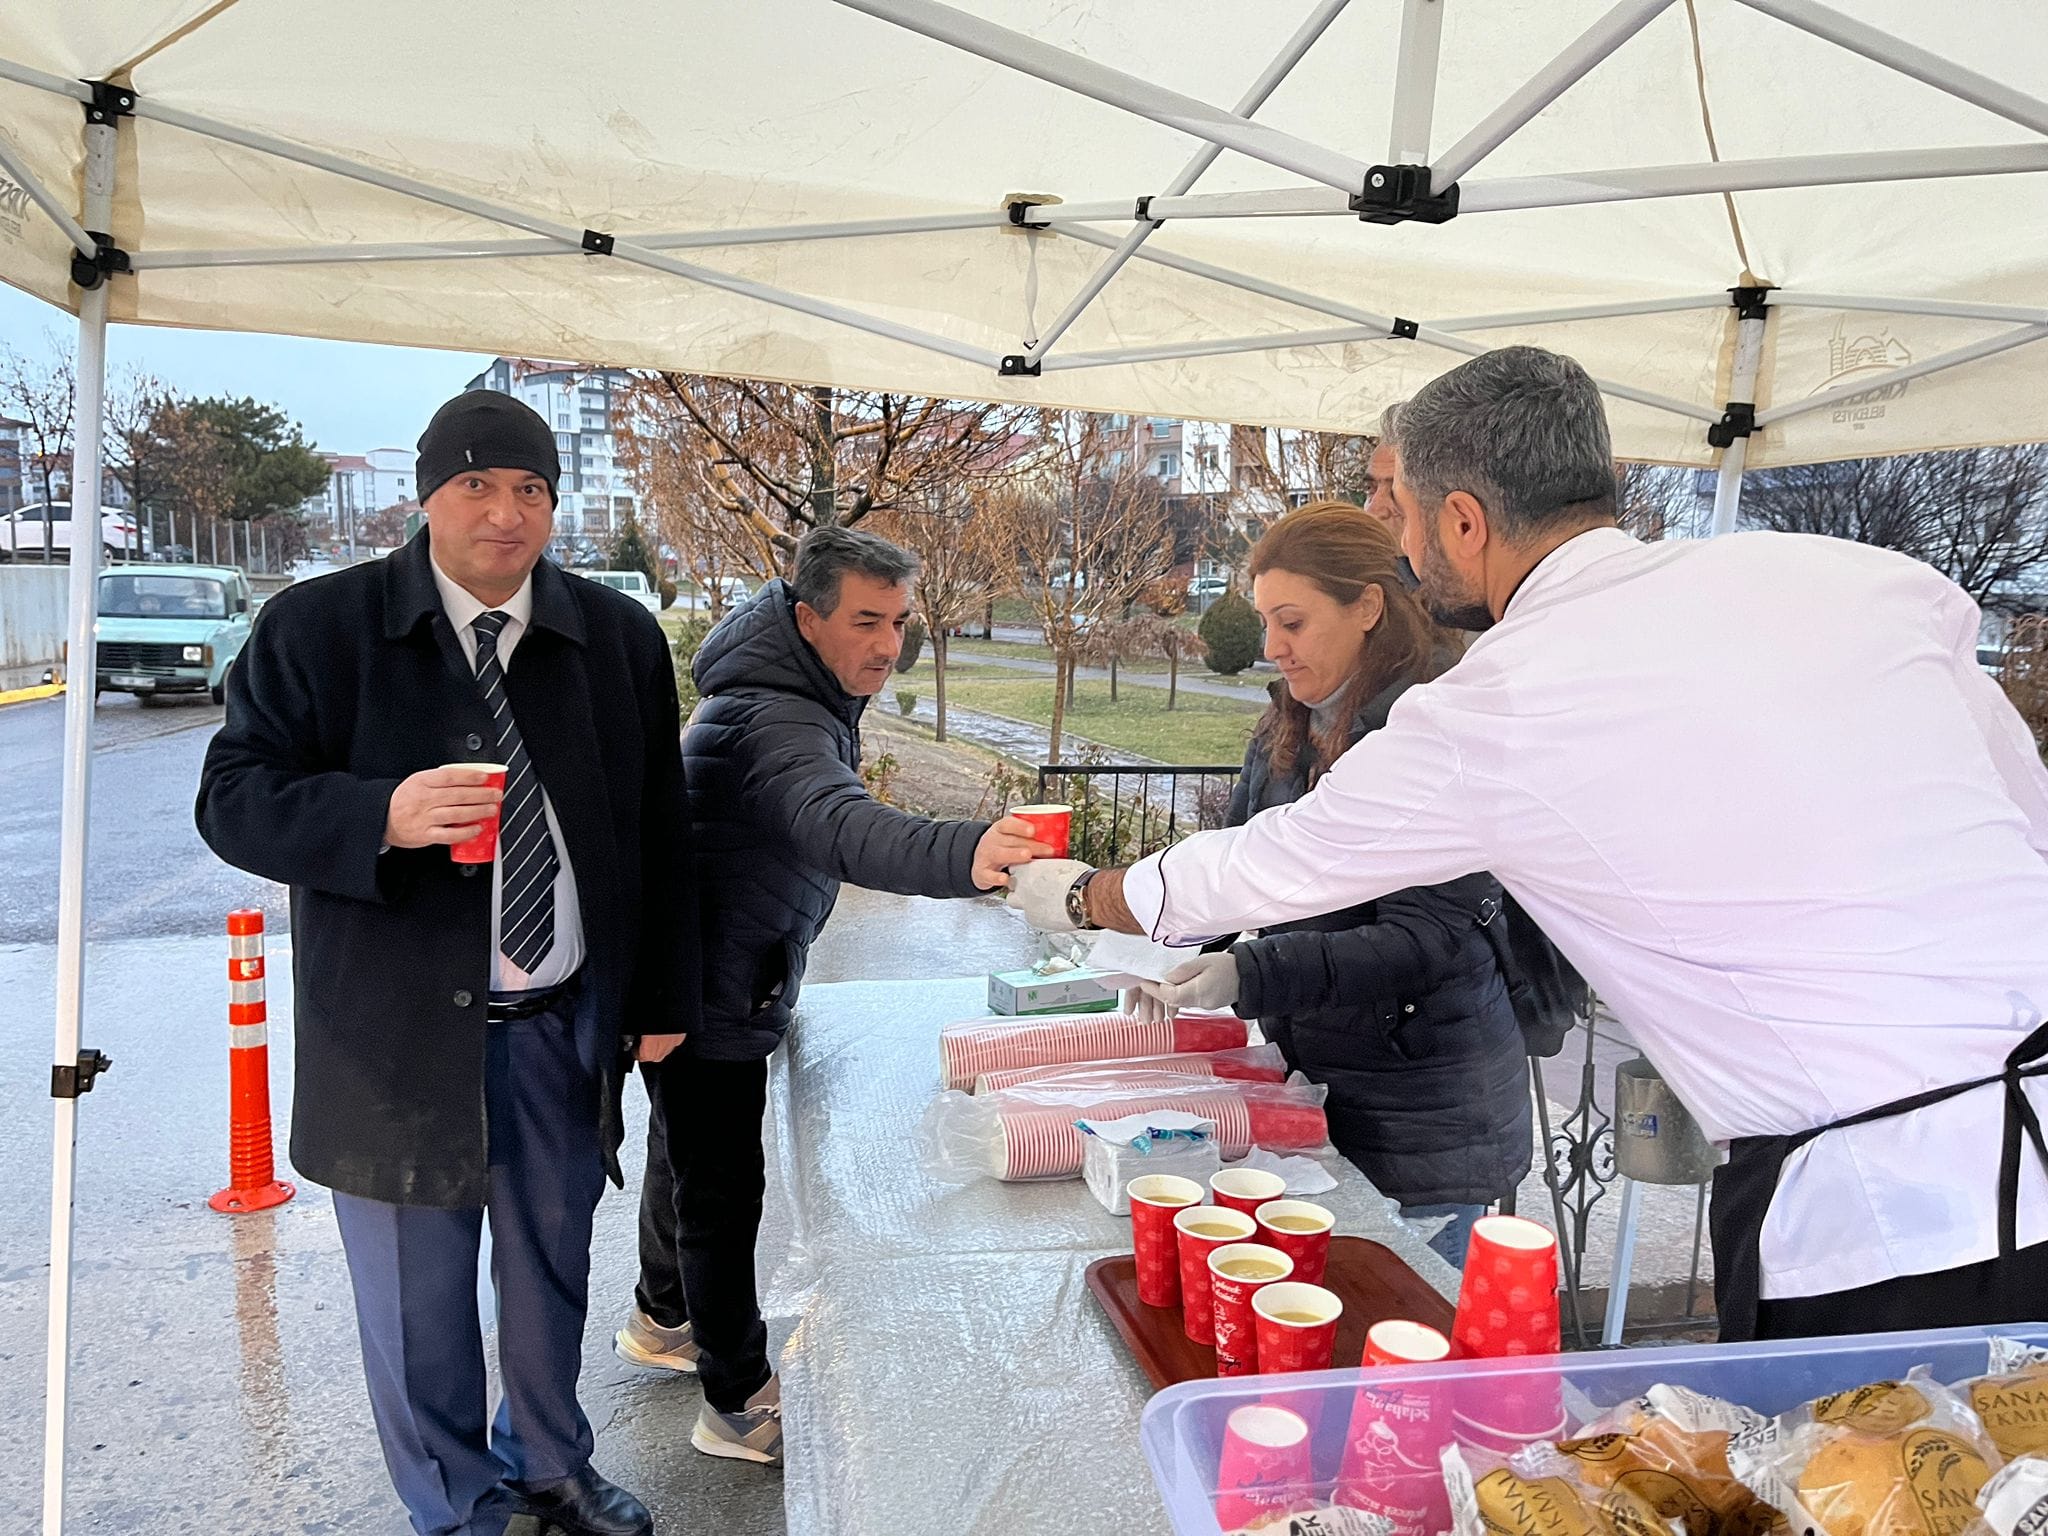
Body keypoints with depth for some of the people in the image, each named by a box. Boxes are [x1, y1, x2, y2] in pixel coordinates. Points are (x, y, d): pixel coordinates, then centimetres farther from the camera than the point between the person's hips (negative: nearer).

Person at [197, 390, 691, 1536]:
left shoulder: (620, 637, 2)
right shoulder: (315, 628, -6)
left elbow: (659, 831, 6)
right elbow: (235, 799, -8)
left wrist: (666, 995, 7)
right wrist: (382, 816, -27)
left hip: (569, 1024, 3)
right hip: (401, 1027, -2)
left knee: (554, 1263, 19)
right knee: (418, 1292, 12)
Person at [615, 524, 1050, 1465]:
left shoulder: (806, 690, 2)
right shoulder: (774, 722, -32)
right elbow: (840, 825, -52)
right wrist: (963, 855, -69)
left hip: (726, 984, 11)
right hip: (706, 992, -11)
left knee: (687, 1155, 26)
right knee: (722, 1186, 2)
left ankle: (662, 1320, 48)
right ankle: (738, 1404, 18)